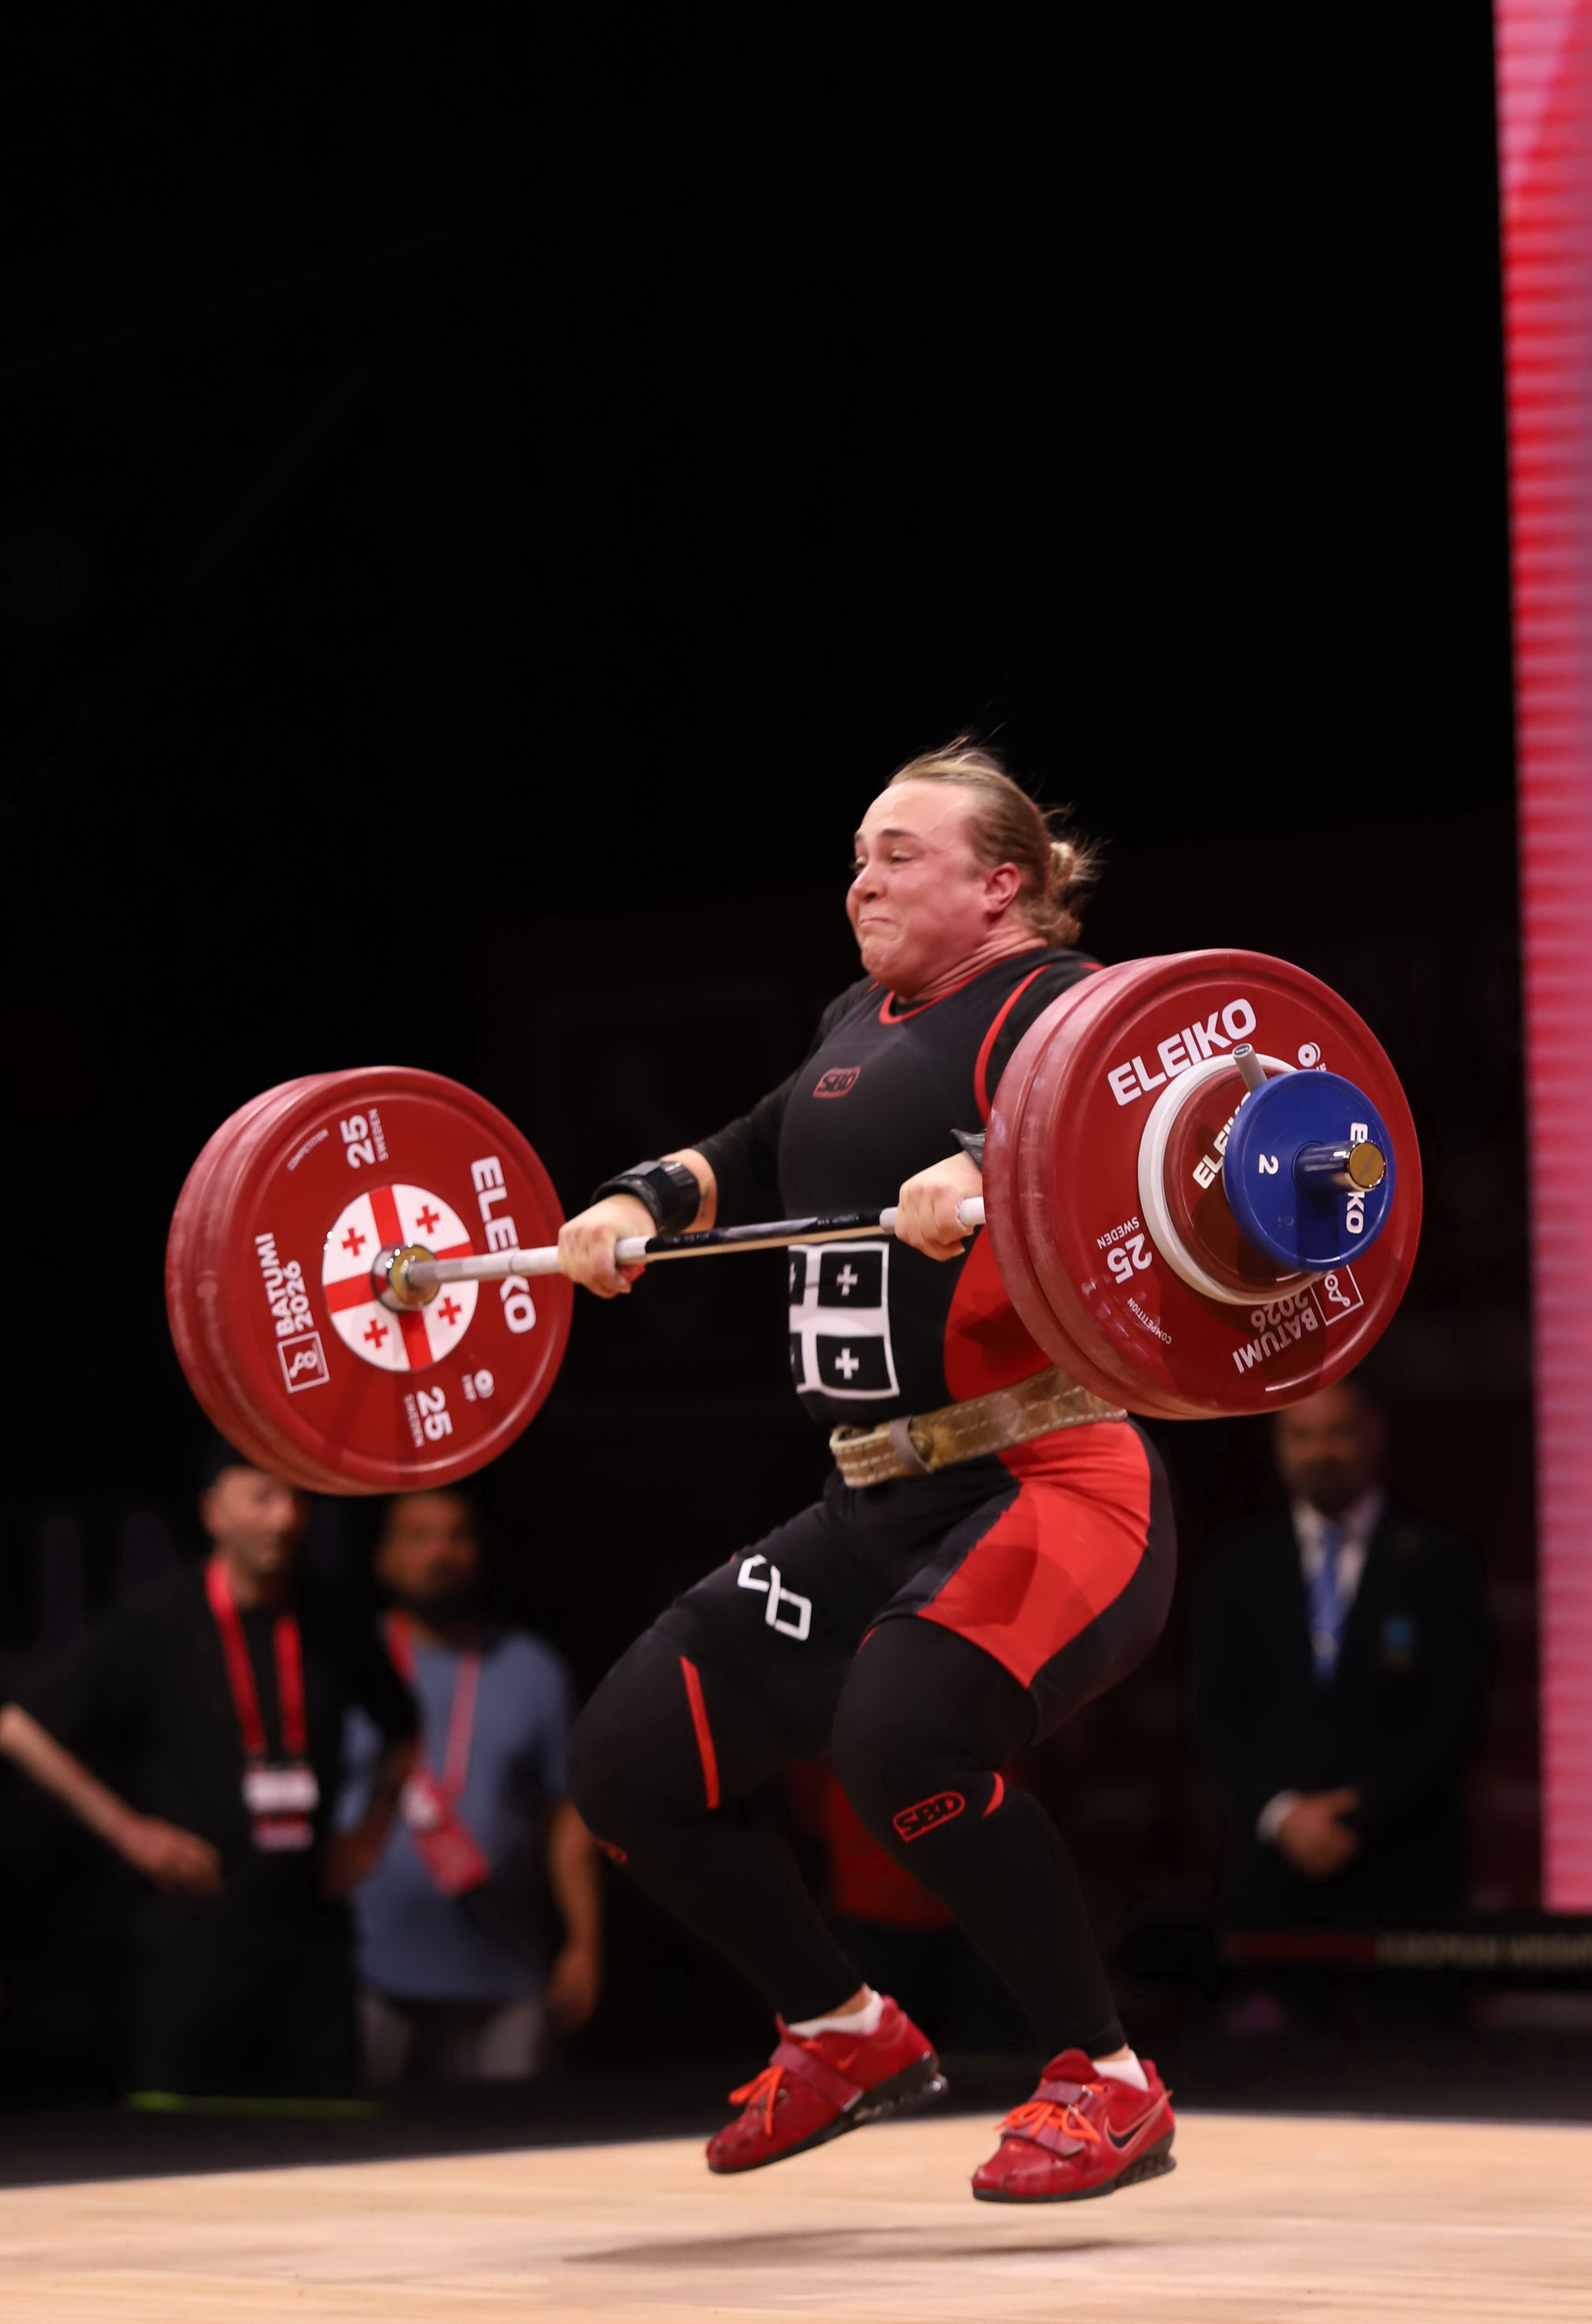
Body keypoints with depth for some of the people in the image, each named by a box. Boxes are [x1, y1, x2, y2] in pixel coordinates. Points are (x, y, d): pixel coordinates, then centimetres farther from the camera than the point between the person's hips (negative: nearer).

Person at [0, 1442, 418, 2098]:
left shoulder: (334, 1636, 9)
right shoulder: (156, 1627, -3)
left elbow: (403, 1732, 28)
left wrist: (372, 1830, 13)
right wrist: (127, 1830, -6)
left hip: (310, 1929, 4)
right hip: (195, 1934, -4)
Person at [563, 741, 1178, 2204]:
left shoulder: (1049, 1002, -6)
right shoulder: (861, 1024, 19)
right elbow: (757, 1158, 37)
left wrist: (988, 1174, -44)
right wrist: (644, 1201, 20)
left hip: (1046, 1487, -9)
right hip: (877, 1513, 9)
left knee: (903, 1735, -33)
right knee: (630, 1760, 3)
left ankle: (1108, 2084, -15)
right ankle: (846, 2036, 23)